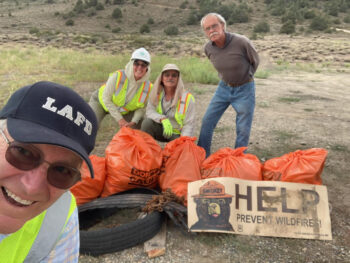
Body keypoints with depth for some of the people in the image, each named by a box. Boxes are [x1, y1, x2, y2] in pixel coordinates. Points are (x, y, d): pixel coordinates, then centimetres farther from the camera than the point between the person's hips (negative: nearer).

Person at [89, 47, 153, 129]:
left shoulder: (148, 87, -24)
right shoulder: (117, 76, -34)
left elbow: (141, 109, -11)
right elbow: (106, 99, -24)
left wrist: (133, 122, -28)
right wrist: (119, 119, -26)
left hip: (125, 110, 4)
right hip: (101, 101, -3)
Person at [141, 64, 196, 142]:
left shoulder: (187, 98, -13)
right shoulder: (156, 94, -3)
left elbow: (189, 124, -14)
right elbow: (149, 111, -14)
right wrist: (163, 119, -33)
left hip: (177, 134, -2)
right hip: (161, 130, 3)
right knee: (147, 122, -24)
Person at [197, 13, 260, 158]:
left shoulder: (242, 42, -23)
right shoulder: (208, 48, -9)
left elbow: (255, 61, -4)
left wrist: (244, 78, 6)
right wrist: (225, 78, 12)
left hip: (244, 89, -4)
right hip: (224, 87, 4)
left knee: (243, 129, 2)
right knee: (207, 122, 3)